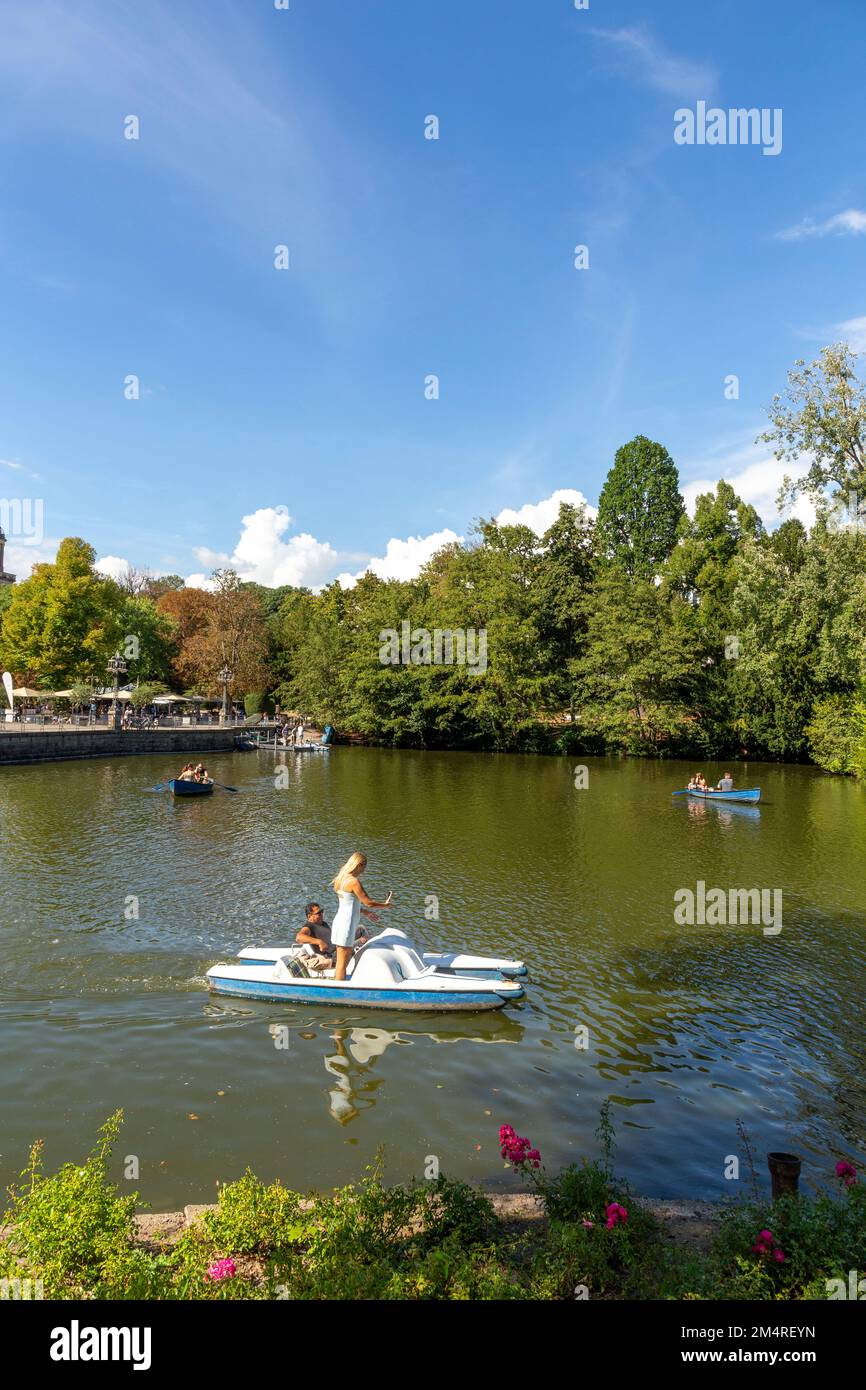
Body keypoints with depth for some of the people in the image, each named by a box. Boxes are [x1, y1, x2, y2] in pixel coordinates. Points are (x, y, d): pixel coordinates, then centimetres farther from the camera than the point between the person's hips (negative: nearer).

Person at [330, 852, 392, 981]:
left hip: (340, 921, 9)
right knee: (342, 963, -2)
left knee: (341, 962, 17)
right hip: (346, 924, -9)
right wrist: (385, 904, 1)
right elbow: (368, 902, -15)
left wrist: (364, 911, 23)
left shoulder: (342, 878, 11)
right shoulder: (354, 881, -18)